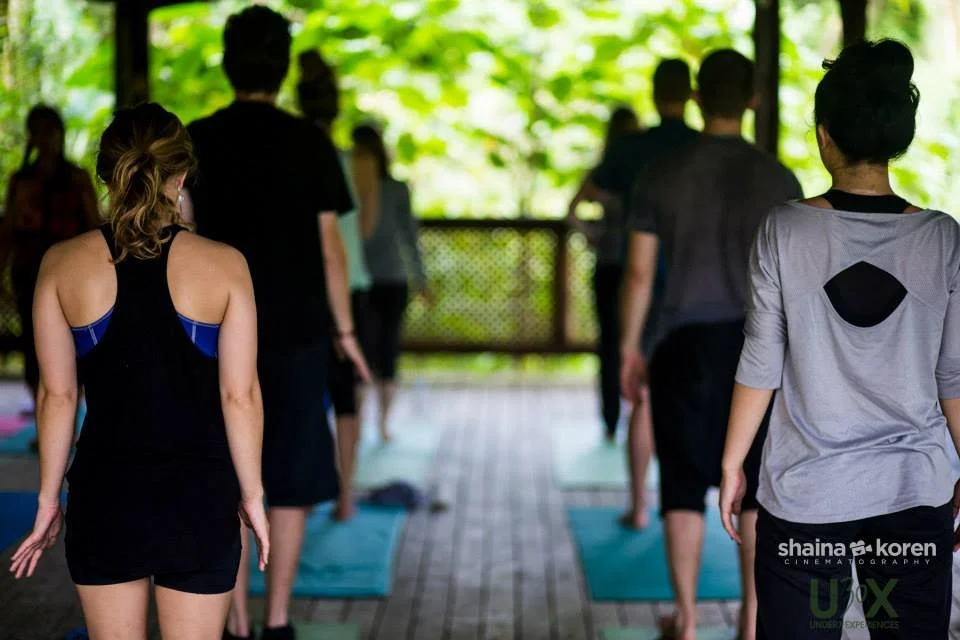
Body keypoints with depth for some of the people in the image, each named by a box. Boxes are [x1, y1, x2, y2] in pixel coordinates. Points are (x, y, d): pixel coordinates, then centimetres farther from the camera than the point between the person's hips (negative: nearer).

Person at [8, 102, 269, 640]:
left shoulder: (62, 264, -3)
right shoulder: (224, 266, -7)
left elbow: (57, 395, 0)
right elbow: (240, 396, -6)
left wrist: (50, 497, 9)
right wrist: (252, 494, 5)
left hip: (105, 493, 1)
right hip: (200, 494, -1)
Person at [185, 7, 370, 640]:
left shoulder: (196, 143, 0)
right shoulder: (309, 142, -2)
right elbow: (329, 247, -1)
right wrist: (345, 330, 8)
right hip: (296, 331, -1)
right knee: (291, 481, 7)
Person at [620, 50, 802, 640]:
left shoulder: (661, 176, -2)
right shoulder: (778, 179, -3)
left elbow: (640, 272, -1)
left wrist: (629, 350, 9)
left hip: (685, 345, 0)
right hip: (755, 343, 0)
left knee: (685, 482, 8)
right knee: (755, 484, 10)